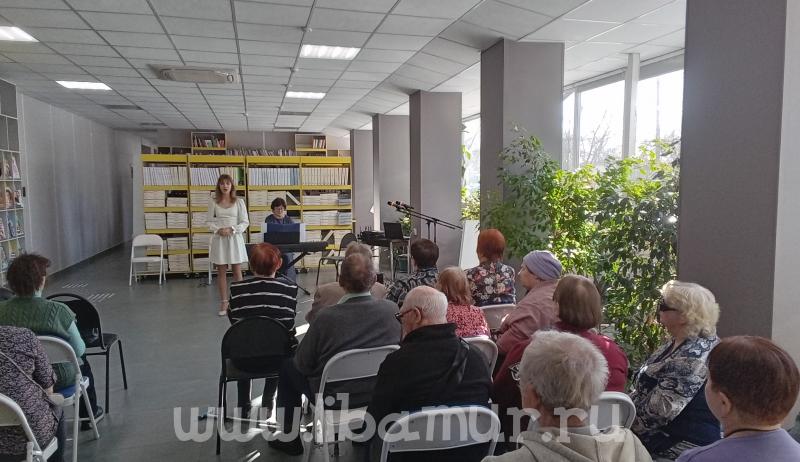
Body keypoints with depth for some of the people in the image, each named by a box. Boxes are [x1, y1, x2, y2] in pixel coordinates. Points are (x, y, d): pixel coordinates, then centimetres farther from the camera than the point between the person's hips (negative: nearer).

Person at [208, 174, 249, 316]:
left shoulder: (239, 202, 2)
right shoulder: (213, 203, 4)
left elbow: (245, 222, 0)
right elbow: (210, 222, 5)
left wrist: (232, 229, -14)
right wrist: (218, 230, -14)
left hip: (235, 239, -1)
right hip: (219, 239, 1)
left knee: (237, 272, 1)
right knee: (221, 272, 6)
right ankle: (224, 302, 14)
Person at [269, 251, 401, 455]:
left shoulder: (326, 318, -26)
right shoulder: (392, 309, -17)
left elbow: (303, 364, -13)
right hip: (380, 395, 4)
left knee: (288, 366, 20)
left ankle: (289, 439, 28)